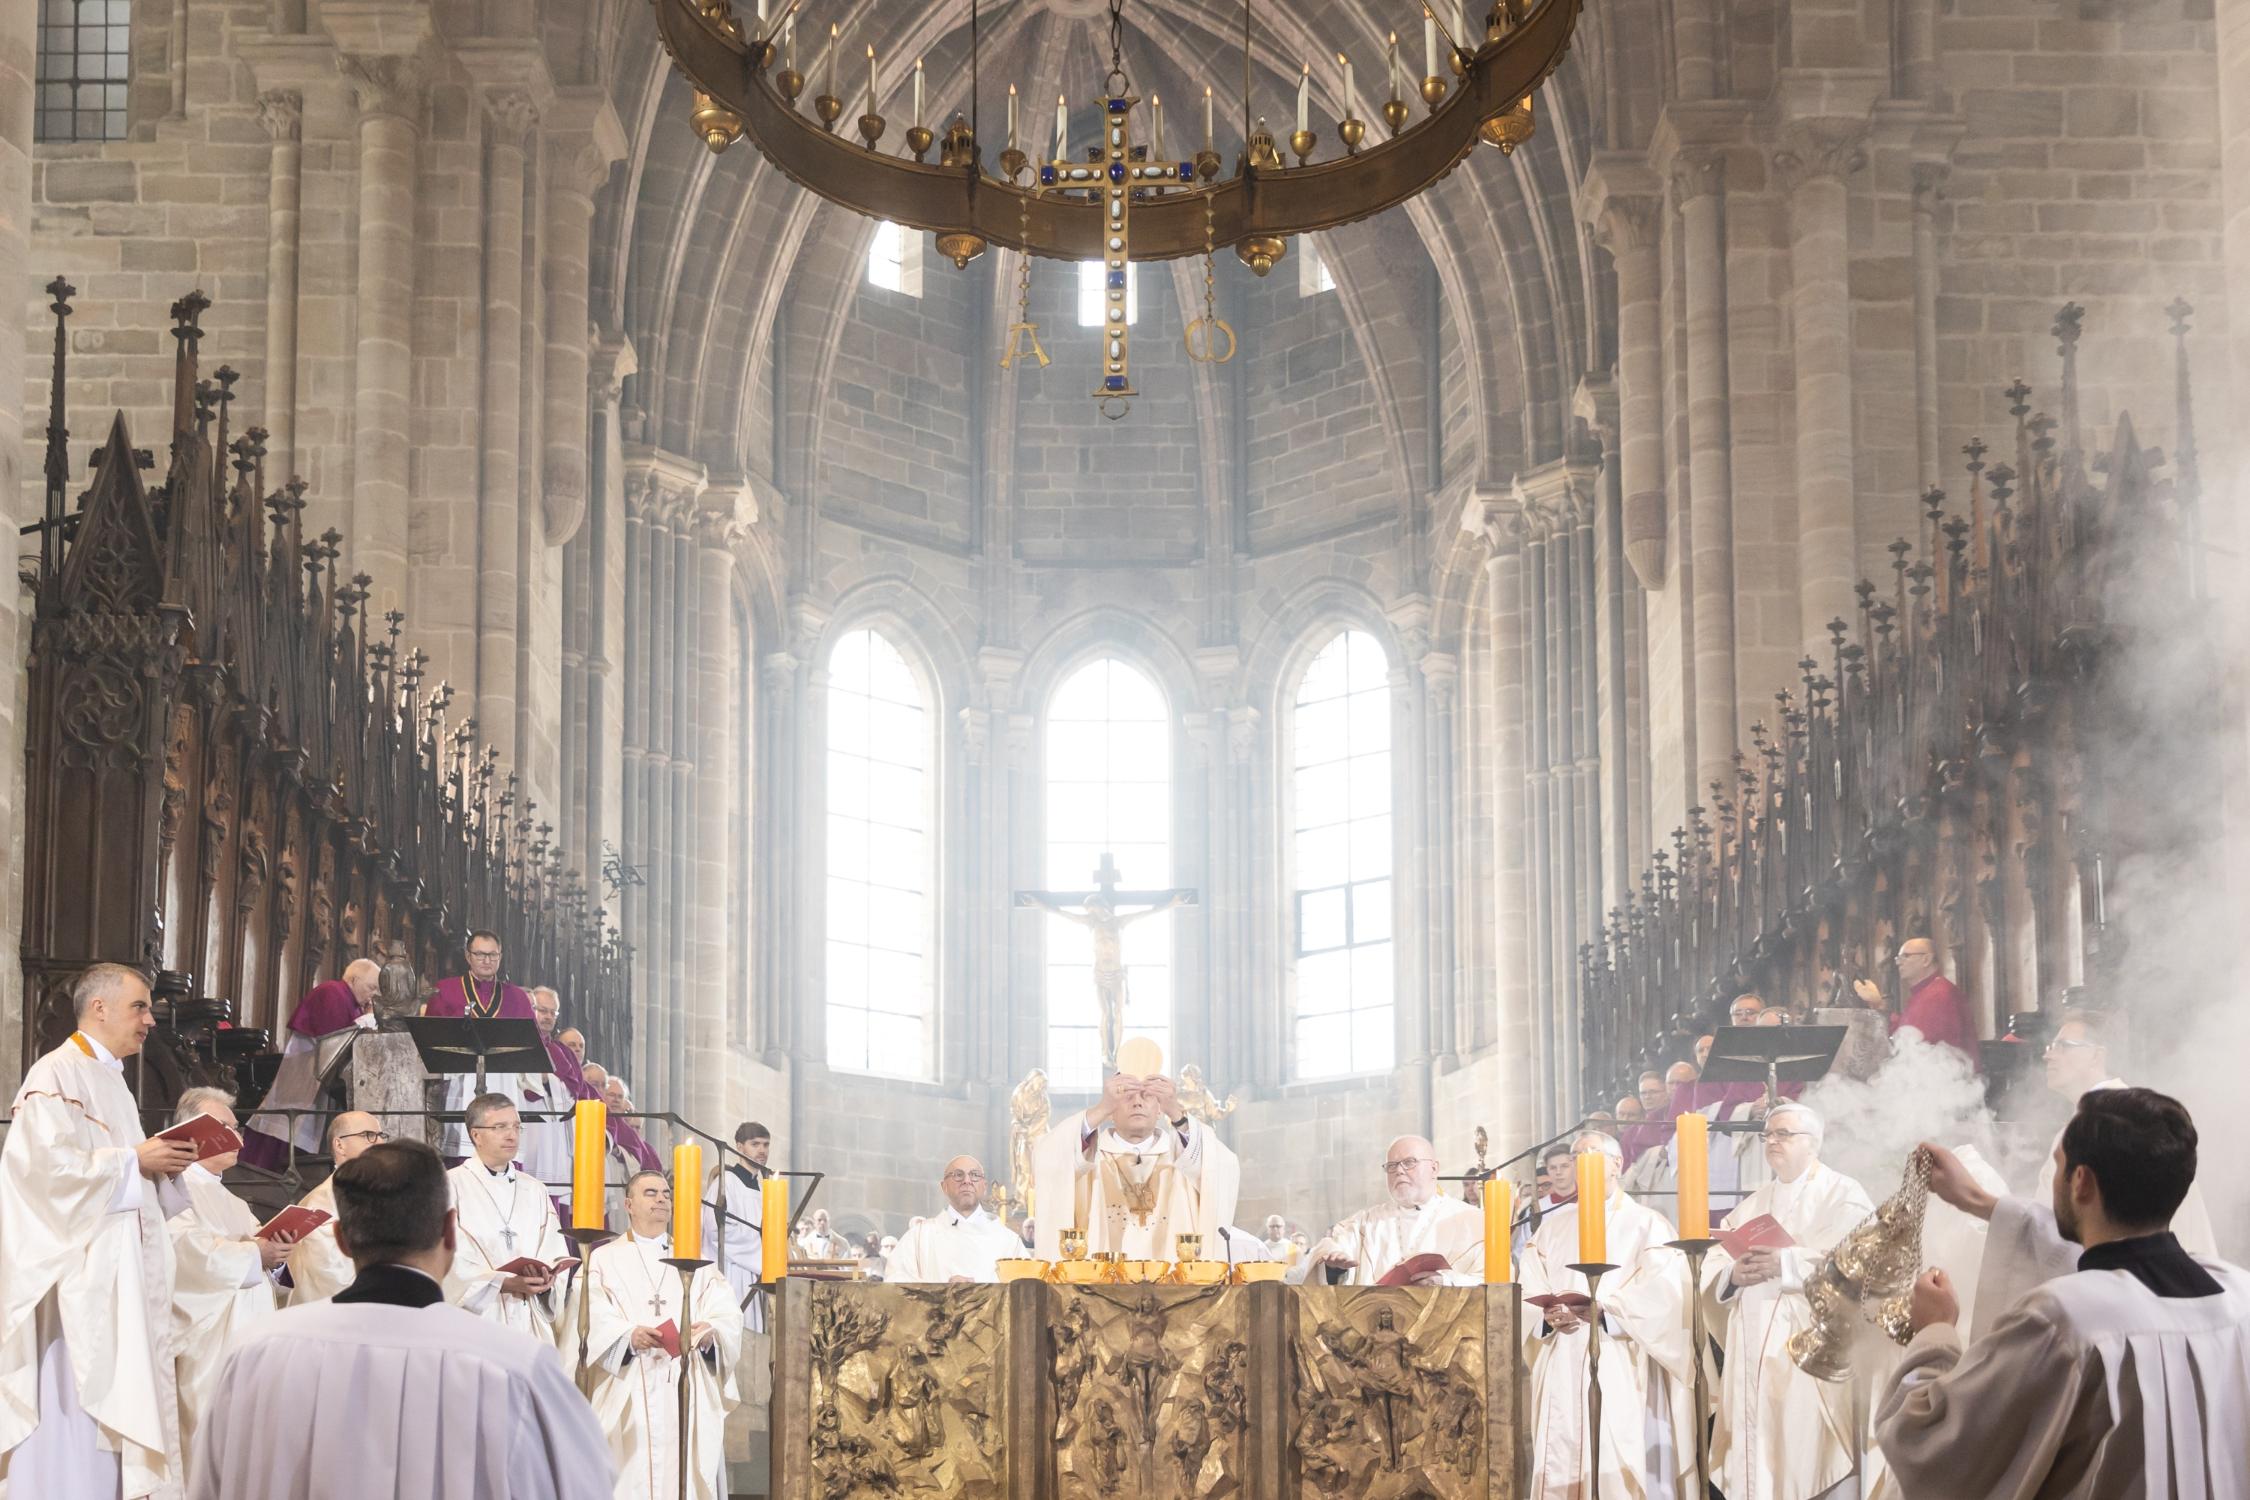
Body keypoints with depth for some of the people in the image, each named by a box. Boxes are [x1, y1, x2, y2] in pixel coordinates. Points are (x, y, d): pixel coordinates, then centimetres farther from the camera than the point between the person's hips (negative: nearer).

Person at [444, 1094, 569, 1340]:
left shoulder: (535, 1190, 18)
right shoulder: (452, 1185, 1)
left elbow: (555, 1254, 9)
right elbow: (451, 1260, -9)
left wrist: (546, 1279, -12)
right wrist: (503, 1283, -19)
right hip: (477, 1317, -4)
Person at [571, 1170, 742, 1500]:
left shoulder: (696, 1262, 19)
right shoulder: (603, 1261, 11)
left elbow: (728, 1315, 4)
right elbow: (592, 1321, -5)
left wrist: (710, 1332, -19)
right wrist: (629, 1336, -25)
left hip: (688, 1396, 3)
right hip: (628, 1399, -2)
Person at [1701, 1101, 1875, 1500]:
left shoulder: (1843, 1195, 3)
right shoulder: (1753, 1205, 22)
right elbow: (1713, 1268, 13)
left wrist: (1786, 1265, -24)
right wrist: (1733, 1274, -11)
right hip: (1753, 1351, 6)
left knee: (1806, 1461, -10)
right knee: (1754, 1465, 2)